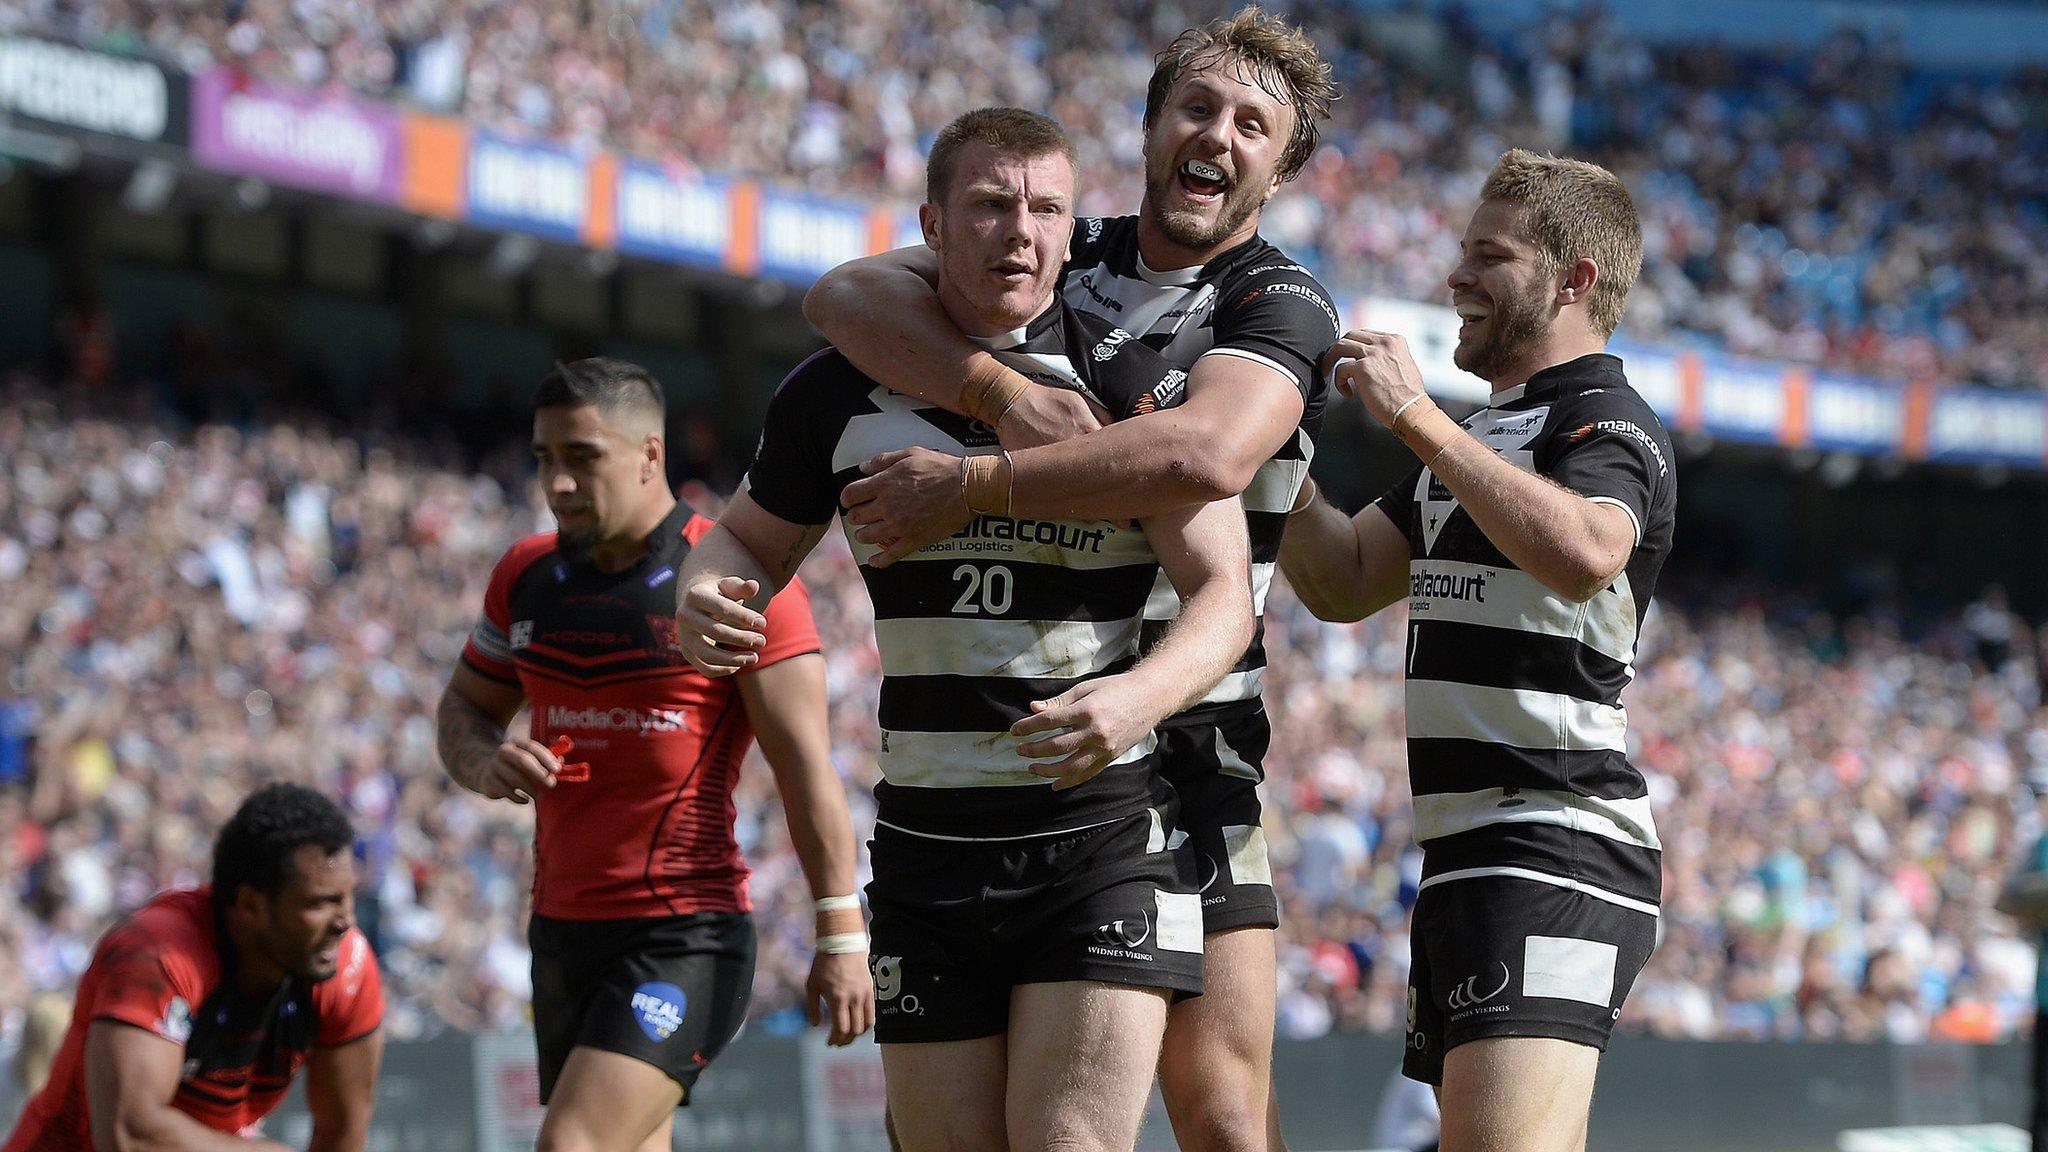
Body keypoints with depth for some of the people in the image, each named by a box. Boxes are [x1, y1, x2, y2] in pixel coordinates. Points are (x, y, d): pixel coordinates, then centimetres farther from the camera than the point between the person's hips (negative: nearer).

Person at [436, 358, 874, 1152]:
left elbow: (805, 764, -9)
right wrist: (486, 765, -4)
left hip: (684, 938, -7)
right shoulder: (526, 578, 9)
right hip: (561, 930, 7)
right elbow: (464, 707, 22)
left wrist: (840, 937, -14)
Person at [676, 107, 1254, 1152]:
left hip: (1104, 839, -4)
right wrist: (705, 599, -7)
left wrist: (1143, 693, -30)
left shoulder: (1136, 384, -6)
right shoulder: (841, 391, 3)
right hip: (927, 854, 4)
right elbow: (752, 539, 18)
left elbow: (1223, 593, -9)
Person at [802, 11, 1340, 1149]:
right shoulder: (1061, 256, 11)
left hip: (1181, 746, -4)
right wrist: (1001, 391, -21)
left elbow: (1208, 454, -26)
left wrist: (971, 486, -24)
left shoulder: (1281, 303, -4)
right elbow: (848, 294, -4)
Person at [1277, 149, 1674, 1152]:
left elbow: (1582, 552, -30)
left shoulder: (1607, 424, -7)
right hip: (1466, 859, 10)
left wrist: (1415, 415, -25)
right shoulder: (1485, 436, 24)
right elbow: (1343, 584, 26)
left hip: (1554, 851, -10)